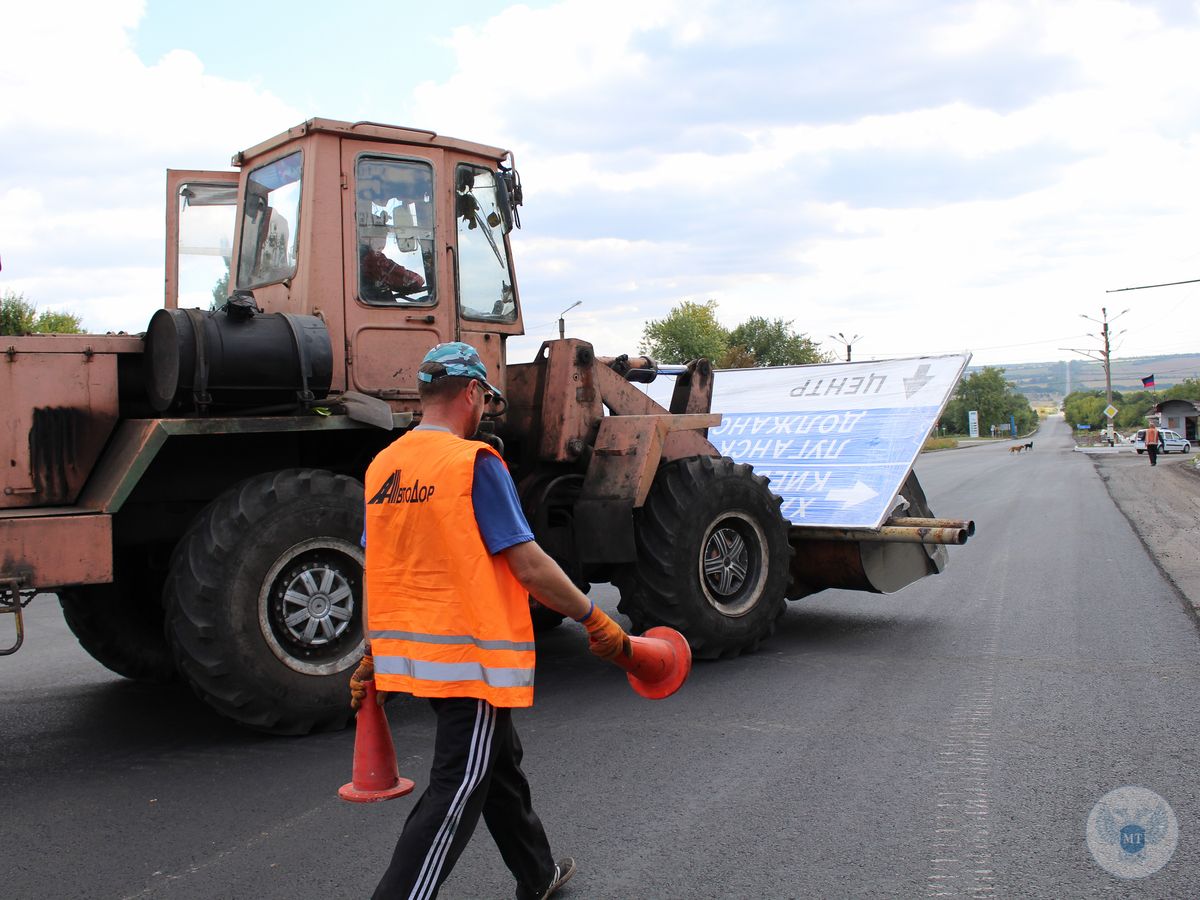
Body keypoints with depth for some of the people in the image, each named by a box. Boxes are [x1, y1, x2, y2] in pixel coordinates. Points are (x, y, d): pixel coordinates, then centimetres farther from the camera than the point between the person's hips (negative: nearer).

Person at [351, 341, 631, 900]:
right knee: (456, 793, 1)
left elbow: (377, 571, 11)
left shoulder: (382, 466, 5)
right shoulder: (473, 462, -16)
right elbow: (529, 567, -17)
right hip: (472, 654, -8)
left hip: (409, 648, 8)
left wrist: (373, 653, 19)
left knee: (500, 762, 23)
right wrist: (595, 620, -6)